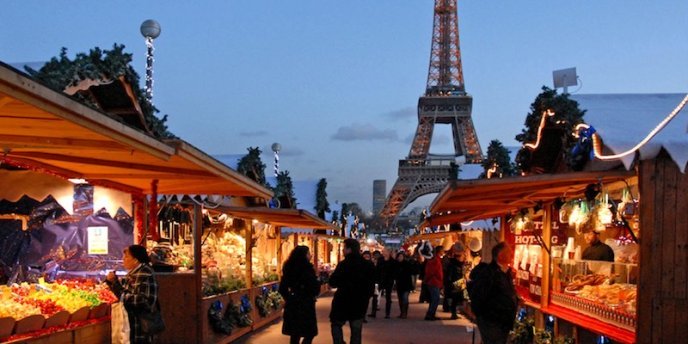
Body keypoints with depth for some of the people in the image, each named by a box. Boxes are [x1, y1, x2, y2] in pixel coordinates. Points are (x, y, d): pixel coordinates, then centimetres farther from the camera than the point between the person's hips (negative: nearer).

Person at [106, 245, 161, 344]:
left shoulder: (145, 274, -19)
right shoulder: (133, 273, 9)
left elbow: (145, 300, -26)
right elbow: (122, 291, 15)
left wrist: (123, 296, -22)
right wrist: (112, 281, 0)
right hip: (131, 320, 9)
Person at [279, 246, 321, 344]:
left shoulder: (288, 269, 5)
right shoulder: (307, 269, -14)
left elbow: (282, 288, 10)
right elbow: (315, 289, -13)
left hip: (292, 304, 7)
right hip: (305, 305, -7)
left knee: (295, 334, 13)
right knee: (309, 334, 3)